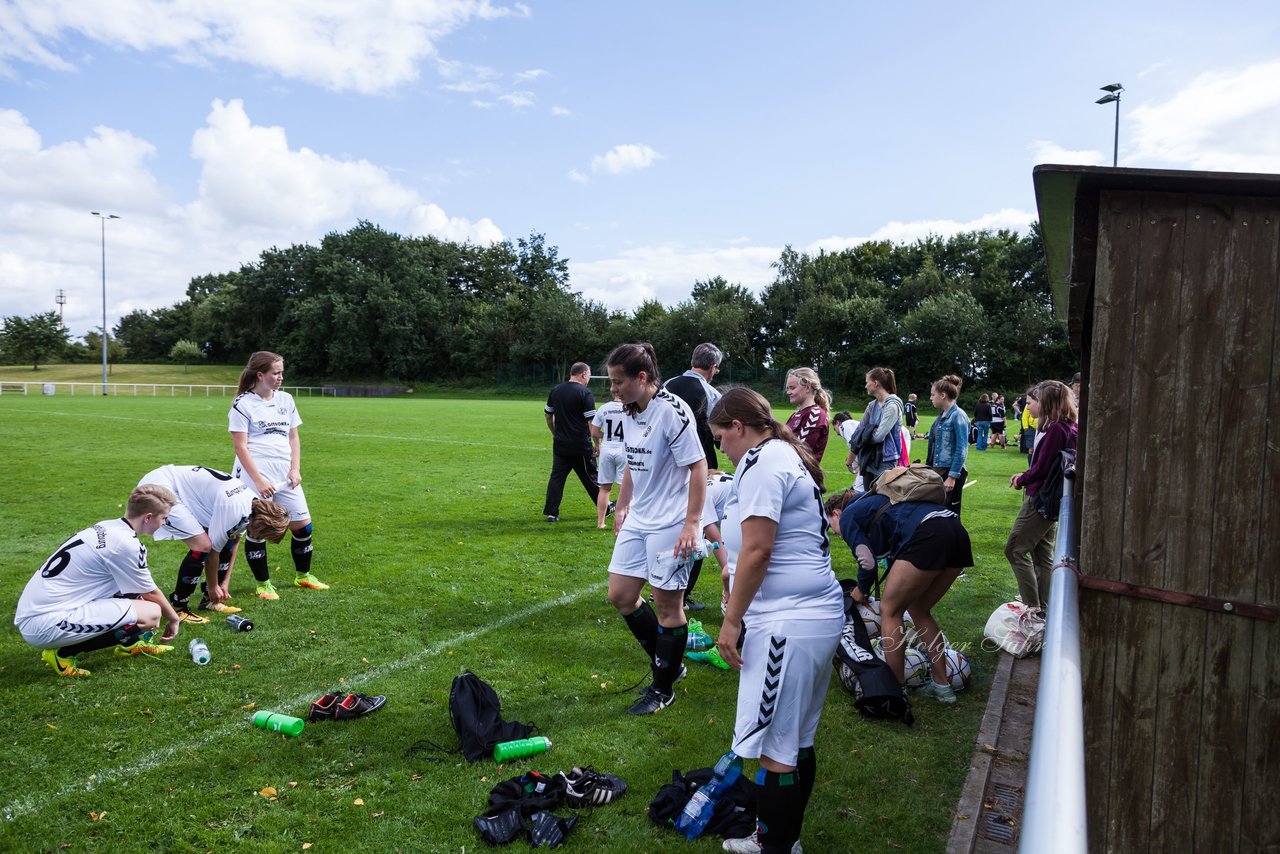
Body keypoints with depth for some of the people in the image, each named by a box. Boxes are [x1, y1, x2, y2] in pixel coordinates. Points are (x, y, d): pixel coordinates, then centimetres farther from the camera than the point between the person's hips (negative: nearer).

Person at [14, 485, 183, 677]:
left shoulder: (107, 527, 11)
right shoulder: (127, 544, -15)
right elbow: (150, 593, 1)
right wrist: (173, 618, 20)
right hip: (46, 626, -10)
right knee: (151, 614, -16)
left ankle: (129, 643, 18)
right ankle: (64, 653, -5)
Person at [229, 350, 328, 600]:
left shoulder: (286, 399, 11)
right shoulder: (243, 404, -5)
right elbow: (240, 446, -9)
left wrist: (295, 469, 3)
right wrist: (258, 480, -15)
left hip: (285, 474, 6)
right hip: (255, 476, -5)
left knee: (303, 524, 6)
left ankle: (303, 575, 26)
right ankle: (263, 584, 15)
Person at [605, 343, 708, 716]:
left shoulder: (671, 410, -19)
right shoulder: (629, 413, 7)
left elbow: (697, 466, -18)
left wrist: (692, 523, -20)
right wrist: (621, 507, 22)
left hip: (670, 525, -9)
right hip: (637, 520, 9)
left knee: (667, 606, 3)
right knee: (620, 595, 11)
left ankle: (663, 689, 21)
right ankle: (668, 663, 29)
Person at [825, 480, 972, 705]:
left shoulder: (847, 517, 12)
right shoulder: (871, 503, 35)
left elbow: (868, 563, 5)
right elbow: (894, 555, 35)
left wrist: (861, 591, 24)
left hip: (928, 536, -9)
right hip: (958, 534, 9)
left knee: (890, 610, 6)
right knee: (919, 610, 22)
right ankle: (941, 685, 25)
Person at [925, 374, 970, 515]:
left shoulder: (958, 416, -13)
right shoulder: (942, 415, 10)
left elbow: (962, 450, -17)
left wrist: (952, 477, -20)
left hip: (950, 472, -8)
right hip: (937, 471, 8)